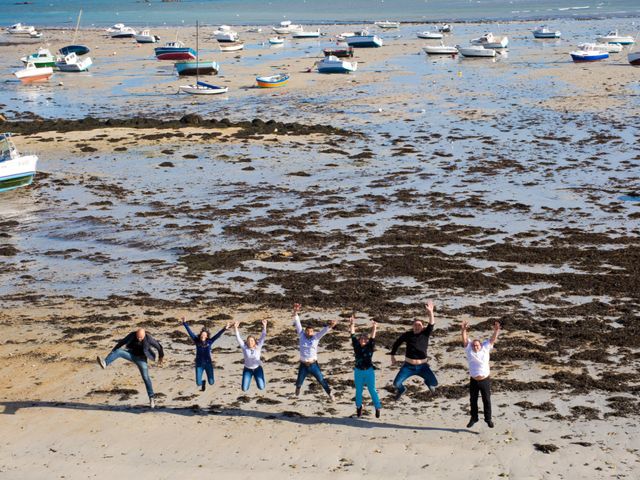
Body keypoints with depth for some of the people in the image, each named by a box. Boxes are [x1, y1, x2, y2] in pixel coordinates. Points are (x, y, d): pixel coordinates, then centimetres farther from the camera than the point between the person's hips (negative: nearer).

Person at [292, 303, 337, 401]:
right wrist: (295, 313, -18)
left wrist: (330, 326, -35)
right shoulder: (302, 336, -3)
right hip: (303, 365, 1)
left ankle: (330, 394, 16)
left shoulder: (316, 337, -4)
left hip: (313, 364, -1)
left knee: (321, 380, 2)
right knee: (299, 381, 18)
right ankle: (298, 388, 53)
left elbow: (323, 331, -16)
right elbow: (298, 324, -8)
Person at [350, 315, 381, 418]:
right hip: (358, 372, 2)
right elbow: (353, 336, -3)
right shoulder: (356, 347, 1)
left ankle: (377, 408, 7)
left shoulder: (370, 347, -2)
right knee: (358, 391, 10)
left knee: (372, 390, 1)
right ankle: (358, 408, 24)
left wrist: (374, 329, -26)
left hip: (369, 371, -2)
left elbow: (373, 338, -13)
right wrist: (352, 325, -10)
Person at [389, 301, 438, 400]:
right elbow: (396, 344, 9)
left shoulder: (425, 334, -7)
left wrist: (430, 312, -40)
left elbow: (431, 324, -25)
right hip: (408, 366, 0)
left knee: (434, 383, -12)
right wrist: (393, 357, 10)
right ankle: (402, 389, 30)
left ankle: (428, 382, 30)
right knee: (396, 383, -11)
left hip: (422, 366, 0)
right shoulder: (407, 335, -5)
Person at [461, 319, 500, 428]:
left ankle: (488, 419, 19)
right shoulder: (469, 351, 0)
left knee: (487, 401, 6)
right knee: (473, 400, 12)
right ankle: (474, 418, 28)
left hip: (485, 380, -1)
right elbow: (465, 340, -9)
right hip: (473, 381, 1)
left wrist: (496, 331, -20)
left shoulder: (485, 349, 0)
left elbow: (492, 340, -5)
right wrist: (464, 330, -24)